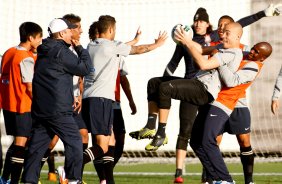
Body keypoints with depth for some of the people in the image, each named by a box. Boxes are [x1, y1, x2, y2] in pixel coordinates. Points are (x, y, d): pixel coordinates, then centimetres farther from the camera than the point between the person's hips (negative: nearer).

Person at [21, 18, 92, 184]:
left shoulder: (45, 51, 15)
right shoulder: (61, 52, -12)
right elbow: (85, 68, -10)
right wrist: (80, 48, 1)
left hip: (40, 109, 8)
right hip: (58, 111, -8)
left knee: (37, 145, 8)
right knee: (74, 141, 1)